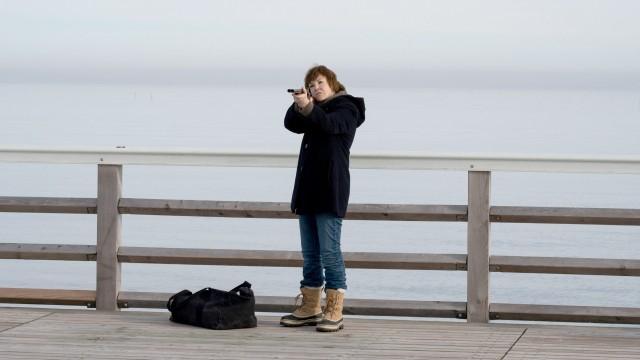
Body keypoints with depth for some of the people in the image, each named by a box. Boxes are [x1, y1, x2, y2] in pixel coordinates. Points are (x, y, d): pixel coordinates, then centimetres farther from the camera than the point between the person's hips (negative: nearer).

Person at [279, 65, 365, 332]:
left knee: (329, 252, -9)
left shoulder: (346, 108, -3)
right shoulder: (315, 111, 20)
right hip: (307, 190, 8)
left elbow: (330, 124, -23)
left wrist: (308, 107, -39)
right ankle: (310, 308, 15)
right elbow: (291, 124, 6)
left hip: (330, 192, -8)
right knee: (310, 254, 10)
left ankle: (334, 312, -8)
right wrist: (298, 105, -12)